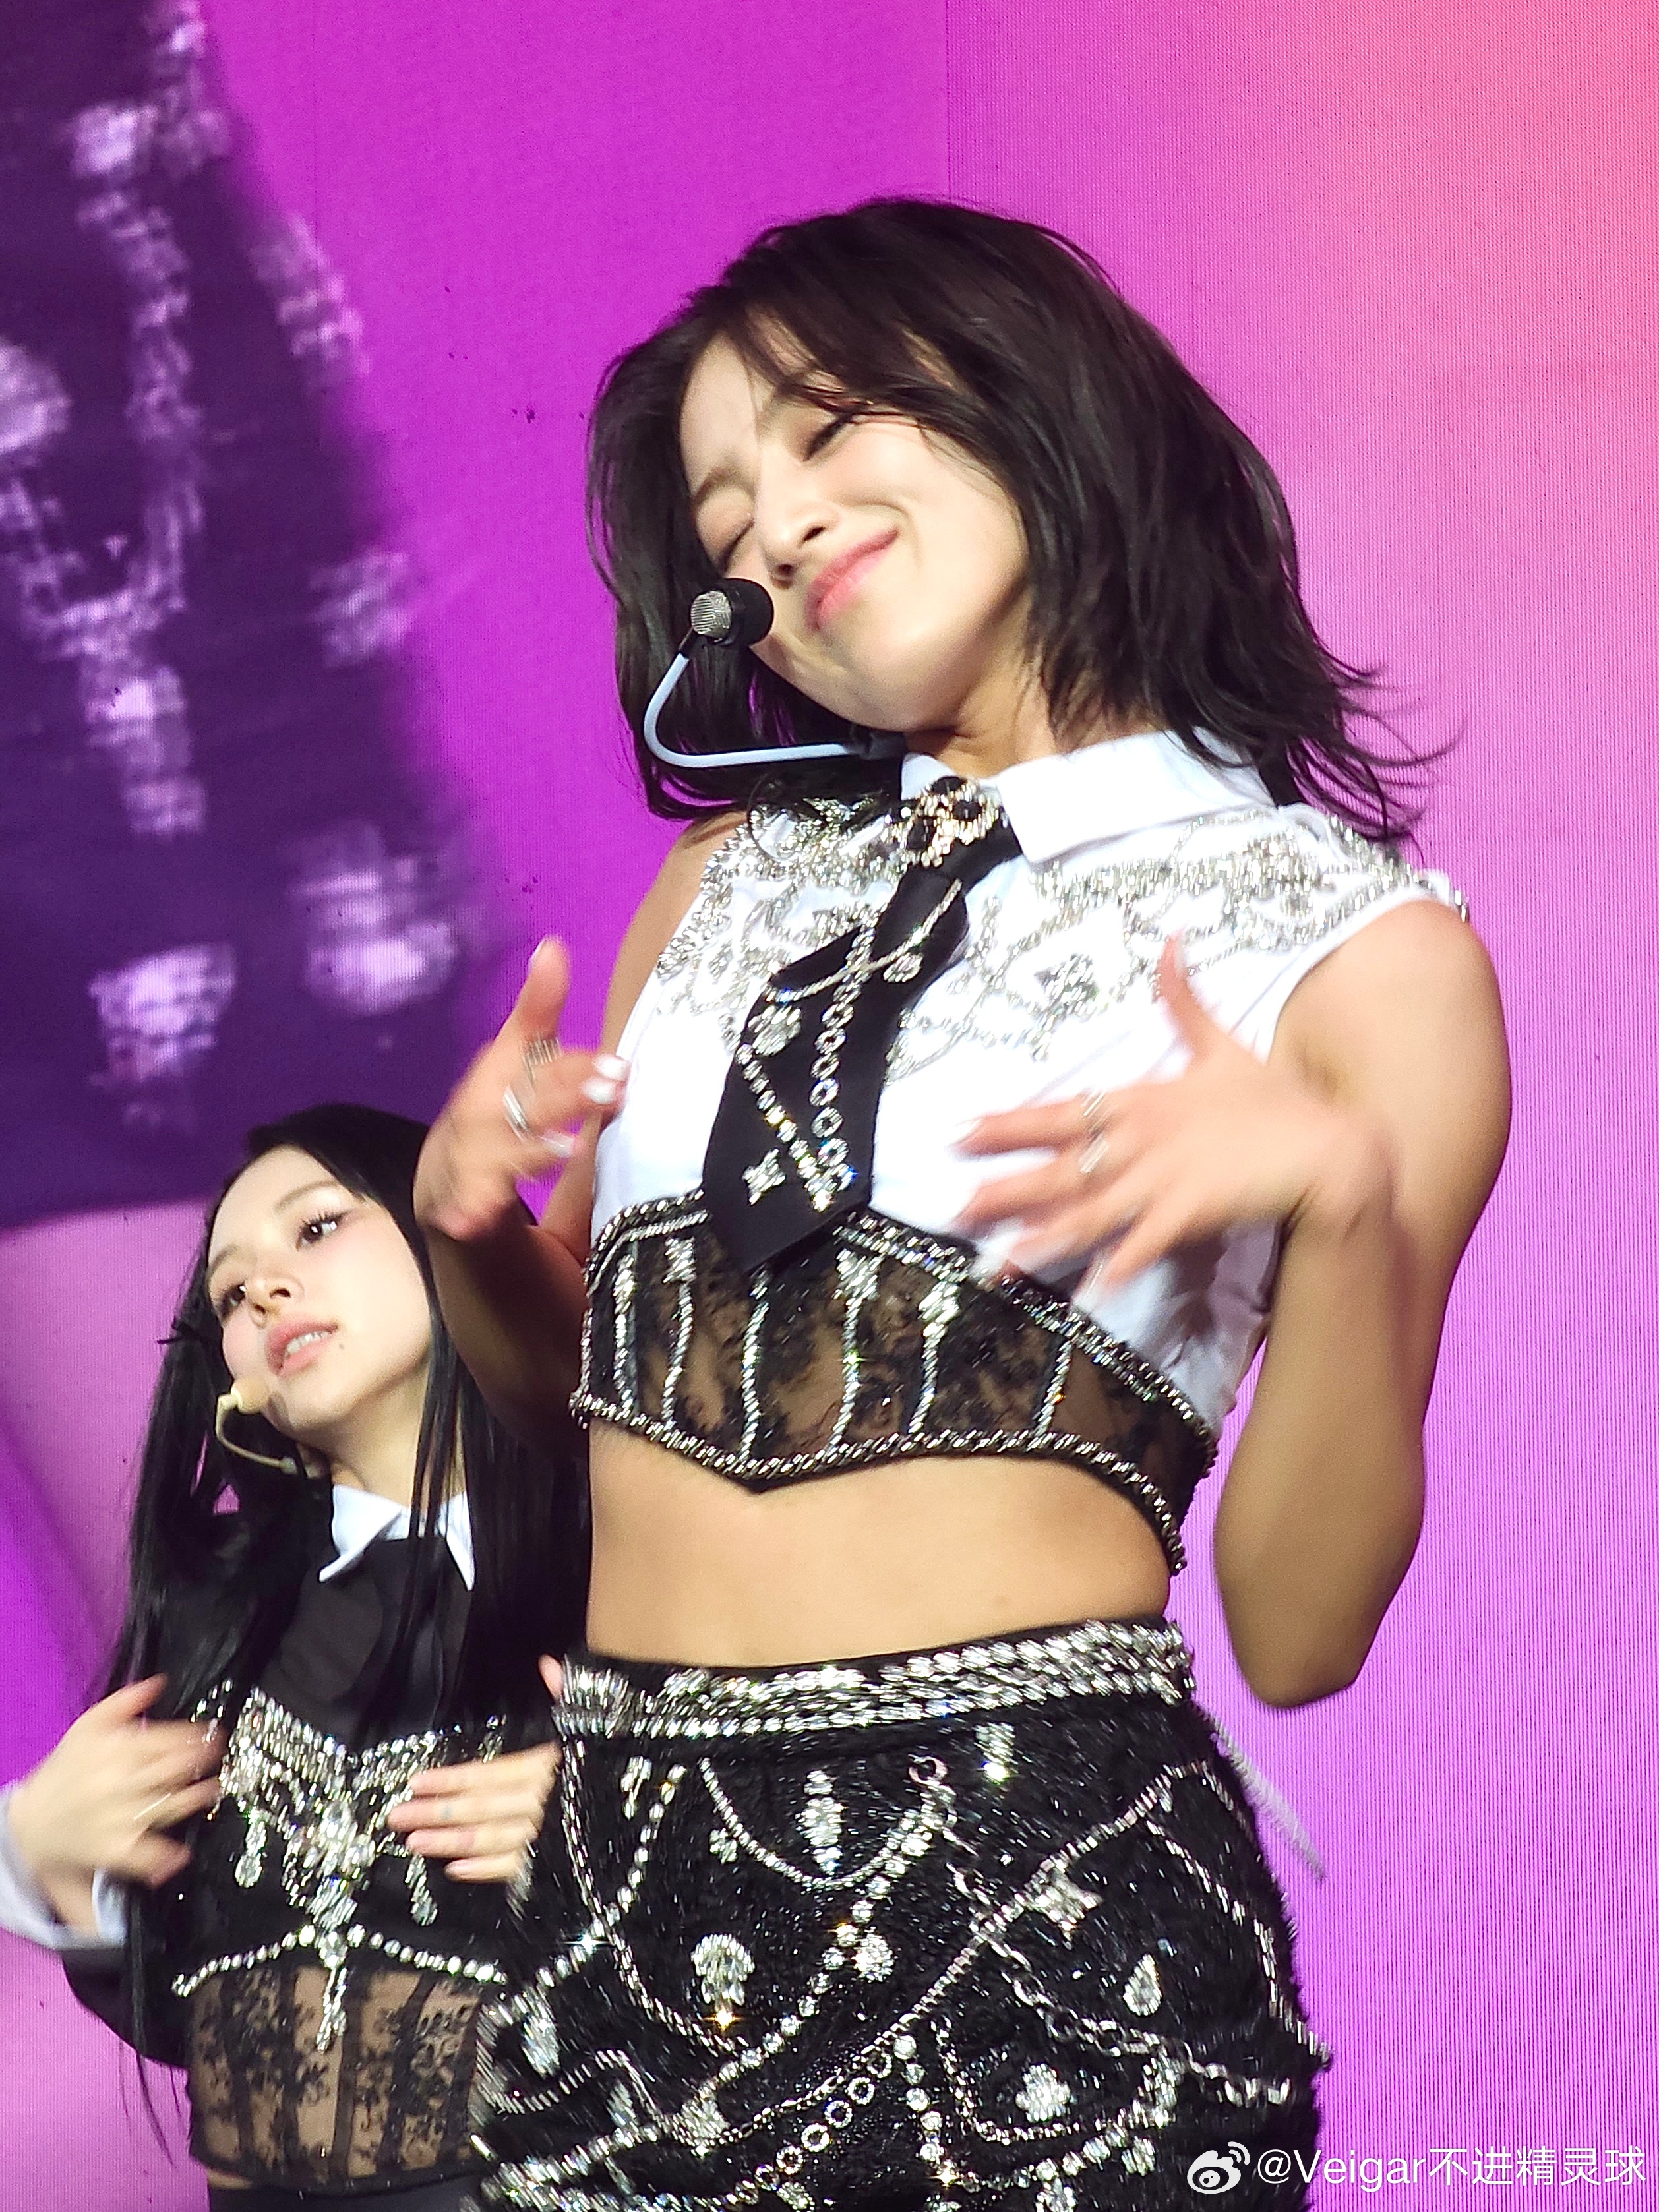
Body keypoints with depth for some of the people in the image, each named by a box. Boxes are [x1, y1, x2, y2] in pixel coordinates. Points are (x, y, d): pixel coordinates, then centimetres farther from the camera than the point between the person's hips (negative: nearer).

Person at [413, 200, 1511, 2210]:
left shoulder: (1361, 945, -1)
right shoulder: (736, 871, 12)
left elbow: (1297, 1634, -5)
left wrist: (1343, 1195, -19)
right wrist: (463, 1208, 1)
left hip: (1040, 1905, -4)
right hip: (621, 1892, 4)